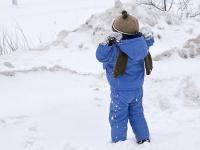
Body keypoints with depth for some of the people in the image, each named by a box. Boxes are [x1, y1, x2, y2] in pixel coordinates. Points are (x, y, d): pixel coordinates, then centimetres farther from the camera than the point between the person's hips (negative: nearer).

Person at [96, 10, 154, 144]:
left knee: (118, 117, 6)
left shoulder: (117, 50, -28)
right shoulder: (141, 44, -8)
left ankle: (119, 142, 11)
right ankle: (144, 138, 29)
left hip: (121, 91, -7)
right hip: (137, 89, 7)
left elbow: (101, 56, -27)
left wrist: (108, 43, -37)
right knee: (137, 113, 23)